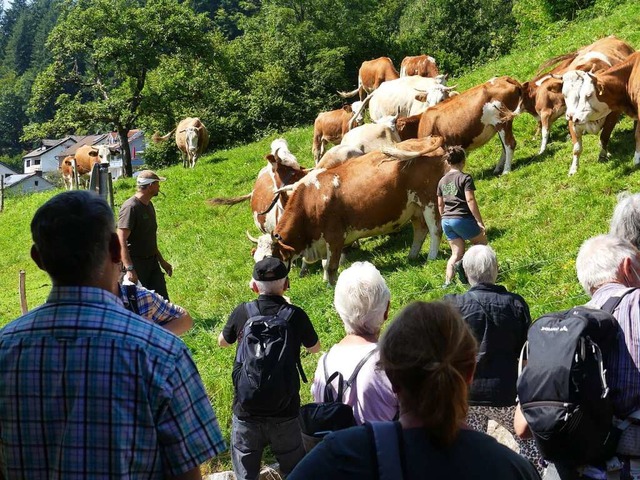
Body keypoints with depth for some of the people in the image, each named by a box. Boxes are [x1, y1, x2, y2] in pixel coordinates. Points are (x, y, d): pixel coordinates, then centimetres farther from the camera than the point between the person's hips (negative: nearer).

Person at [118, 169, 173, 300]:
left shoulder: (149, 205, 11)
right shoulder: (130, 207, -17)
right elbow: (121, 241, -23)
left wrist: (161, 261, 25)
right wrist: (129, 268, -30)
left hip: (152, 262, 9)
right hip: (136, 264, -9)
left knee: (163, 300, 7)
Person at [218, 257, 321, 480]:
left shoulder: (242, 312, -8)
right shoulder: (296, 315, -11)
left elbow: (222, 342, 12)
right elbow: (315, 348, 10)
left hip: (246, 410, 1)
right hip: (285, 413, 0)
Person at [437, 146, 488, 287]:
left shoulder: (442, 181, 11)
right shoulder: (465, 178, -8)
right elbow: (470, 201, -15)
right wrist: (480, 222, -14)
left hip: (446, 221, 6)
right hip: (463, 218, -6)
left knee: (456, 253, 11)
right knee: (482, 243, 15)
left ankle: (447, 282, 0)